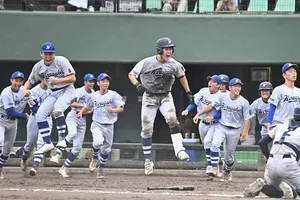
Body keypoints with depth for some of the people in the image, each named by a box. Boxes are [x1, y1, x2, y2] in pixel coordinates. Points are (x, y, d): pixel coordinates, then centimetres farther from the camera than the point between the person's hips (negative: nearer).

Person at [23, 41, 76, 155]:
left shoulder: (62, 61, -16)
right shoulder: (38, 67, -1)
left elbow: (72, 78, -18)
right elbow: (30, 81, 10)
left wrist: (57, 80, -31)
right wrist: (25, 89, -12)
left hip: (67, 90, -6)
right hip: (54, 93, 6)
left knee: (57, 110, -33)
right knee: (40, 115, -9)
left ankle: (62, 139, -25)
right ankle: (47, 144, -3)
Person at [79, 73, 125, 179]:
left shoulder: (113, 95, -4)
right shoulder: (93, 96, 3)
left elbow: (121, 108, -6)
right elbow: (87, 106, 21)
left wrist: (113, 110, -24)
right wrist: (81, 112, 4)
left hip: (109, 125, 1)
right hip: (97, 124, -1)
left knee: (106, 149, 8)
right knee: (98, 142, -28)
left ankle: (101, 169, 29)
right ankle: (95, 159, 1)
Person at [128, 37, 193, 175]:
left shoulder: (174, 64, -6)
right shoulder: (146, 63, -14)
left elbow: (182, 76, 13)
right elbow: (131, 74, -7)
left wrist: (188, 93, 13)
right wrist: (137, 85, -27)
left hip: (166, 97, 1)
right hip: (149, 97, -1)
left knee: (172, 119, -26)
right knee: (147, 129, -2)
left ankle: (179, 150, -29)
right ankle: (147, 161, 9)